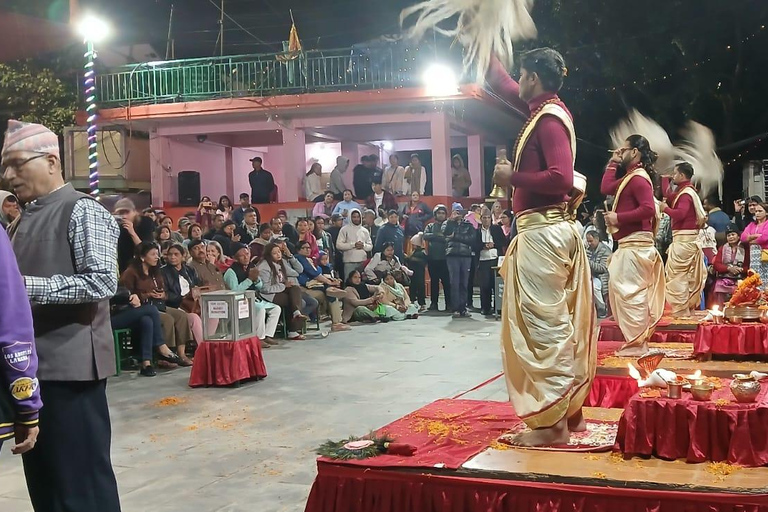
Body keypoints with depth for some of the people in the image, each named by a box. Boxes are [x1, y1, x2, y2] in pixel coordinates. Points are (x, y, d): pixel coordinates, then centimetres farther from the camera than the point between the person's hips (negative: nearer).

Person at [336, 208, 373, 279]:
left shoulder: (365, 231, 14)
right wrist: (353, 244, -13)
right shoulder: (345, 229, 2)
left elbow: (370, 246, 14)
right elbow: (339, 245, -7)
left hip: (363, 261, 4)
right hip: (349, 262, -4)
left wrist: (363, 245, -8)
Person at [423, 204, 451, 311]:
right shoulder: (430, 226, 13)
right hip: (433, 258, 2)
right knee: (434, 281, 7)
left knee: (447, 281, -4)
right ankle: (433, 303, 12)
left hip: (445, 258, -2)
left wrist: (434, 237, -12)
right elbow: (426, 236, -6)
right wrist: (439, 236, -12)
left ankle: (449, 304, 0)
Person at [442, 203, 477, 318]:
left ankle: (463, 308, 6)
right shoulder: (448, 223, 13)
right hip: (452, 255, -1)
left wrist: (455, 237, -6)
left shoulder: (468, 225, 14)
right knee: (454, 282, -6)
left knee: (464, 283, 1)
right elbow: (445, 232, -9)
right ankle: (455, 309, -4)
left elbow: (471, 238, -2)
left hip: (466, 255, 2)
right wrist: (451, 219, -8)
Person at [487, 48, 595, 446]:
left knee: (544, 324, -8)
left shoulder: (549, 118, -13)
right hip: (550, 231, 10)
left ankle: (553, 422, -4)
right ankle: (570, 409, 21)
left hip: (541, 233, -10)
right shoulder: (546, 109, 14)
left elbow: (561, 178, -25)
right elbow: (504, 89, 31)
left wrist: (513, 177, -15)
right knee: (561, 323, 13)